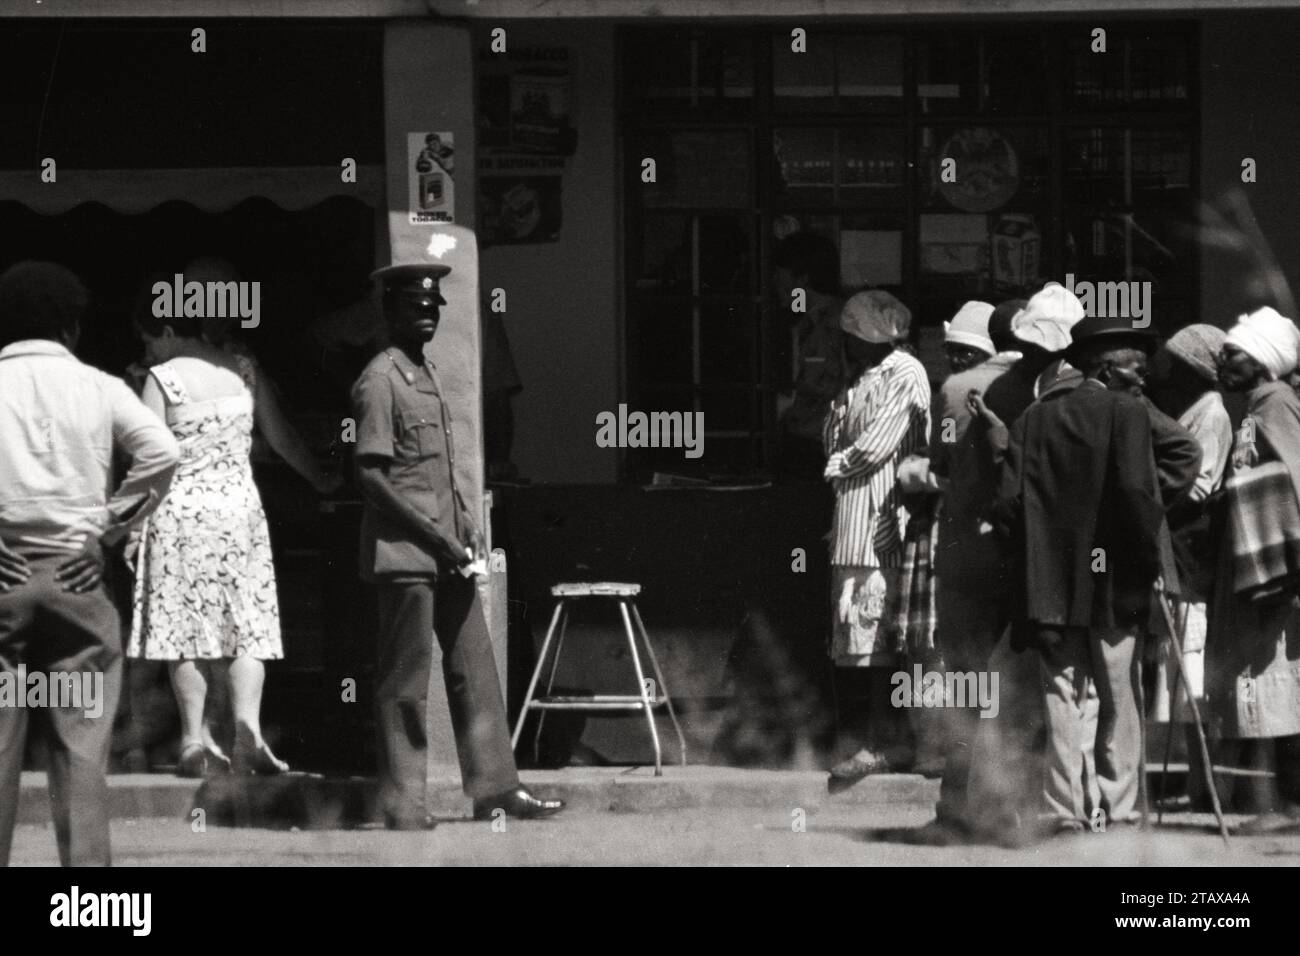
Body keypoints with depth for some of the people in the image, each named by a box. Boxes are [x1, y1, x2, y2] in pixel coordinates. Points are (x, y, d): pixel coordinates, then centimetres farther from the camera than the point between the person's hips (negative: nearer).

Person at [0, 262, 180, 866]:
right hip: (76, 573, 0)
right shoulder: (98, 388, 4)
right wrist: (115, 523, 1)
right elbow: (161, 452, -8)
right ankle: (86, 868, -2)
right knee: (81, 746, 2)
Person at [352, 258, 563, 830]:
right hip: (403, 549, -9)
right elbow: (371, 476, -16)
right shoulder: (380, 381, -11)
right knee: (406, 682, -4)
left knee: (475, 669, 9)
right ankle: (403, 808, 1)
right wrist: (433, 537, -17)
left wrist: (464, 526, 10)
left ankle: (494, 787, 14)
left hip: (446, 552, 9)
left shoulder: (427, 374, 16)